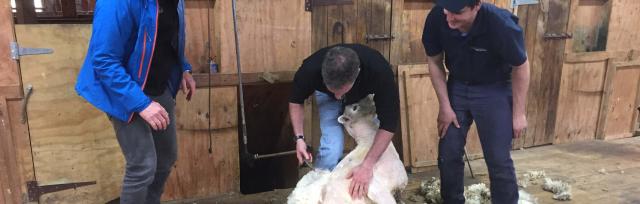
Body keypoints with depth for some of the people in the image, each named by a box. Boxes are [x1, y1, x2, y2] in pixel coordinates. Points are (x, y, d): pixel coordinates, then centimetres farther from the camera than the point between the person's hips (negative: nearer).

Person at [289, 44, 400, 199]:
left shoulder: (379, 71, -44)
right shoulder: (311, 69, -40)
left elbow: (388, 123, -35)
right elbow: (296, 100, -17)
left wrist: (367, 165, -41)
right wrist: (299, 137, -27)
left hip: (363, 94, 1)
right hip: (327, 96, 0)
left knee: (373, 142, -8)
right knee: (331, 148, -17)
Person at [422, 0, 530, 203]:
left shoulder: (501, 25, -32)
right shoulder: (436, 18, -24)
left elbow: (521, 68, -14)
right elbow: (435, 62, -6)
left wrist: (518, 113, -7)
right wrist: (445, 106, -6)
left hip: (494, 90, -3)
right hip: (457, 87, 3)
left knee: (498, 160, 0)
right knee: (448, 154, 8)